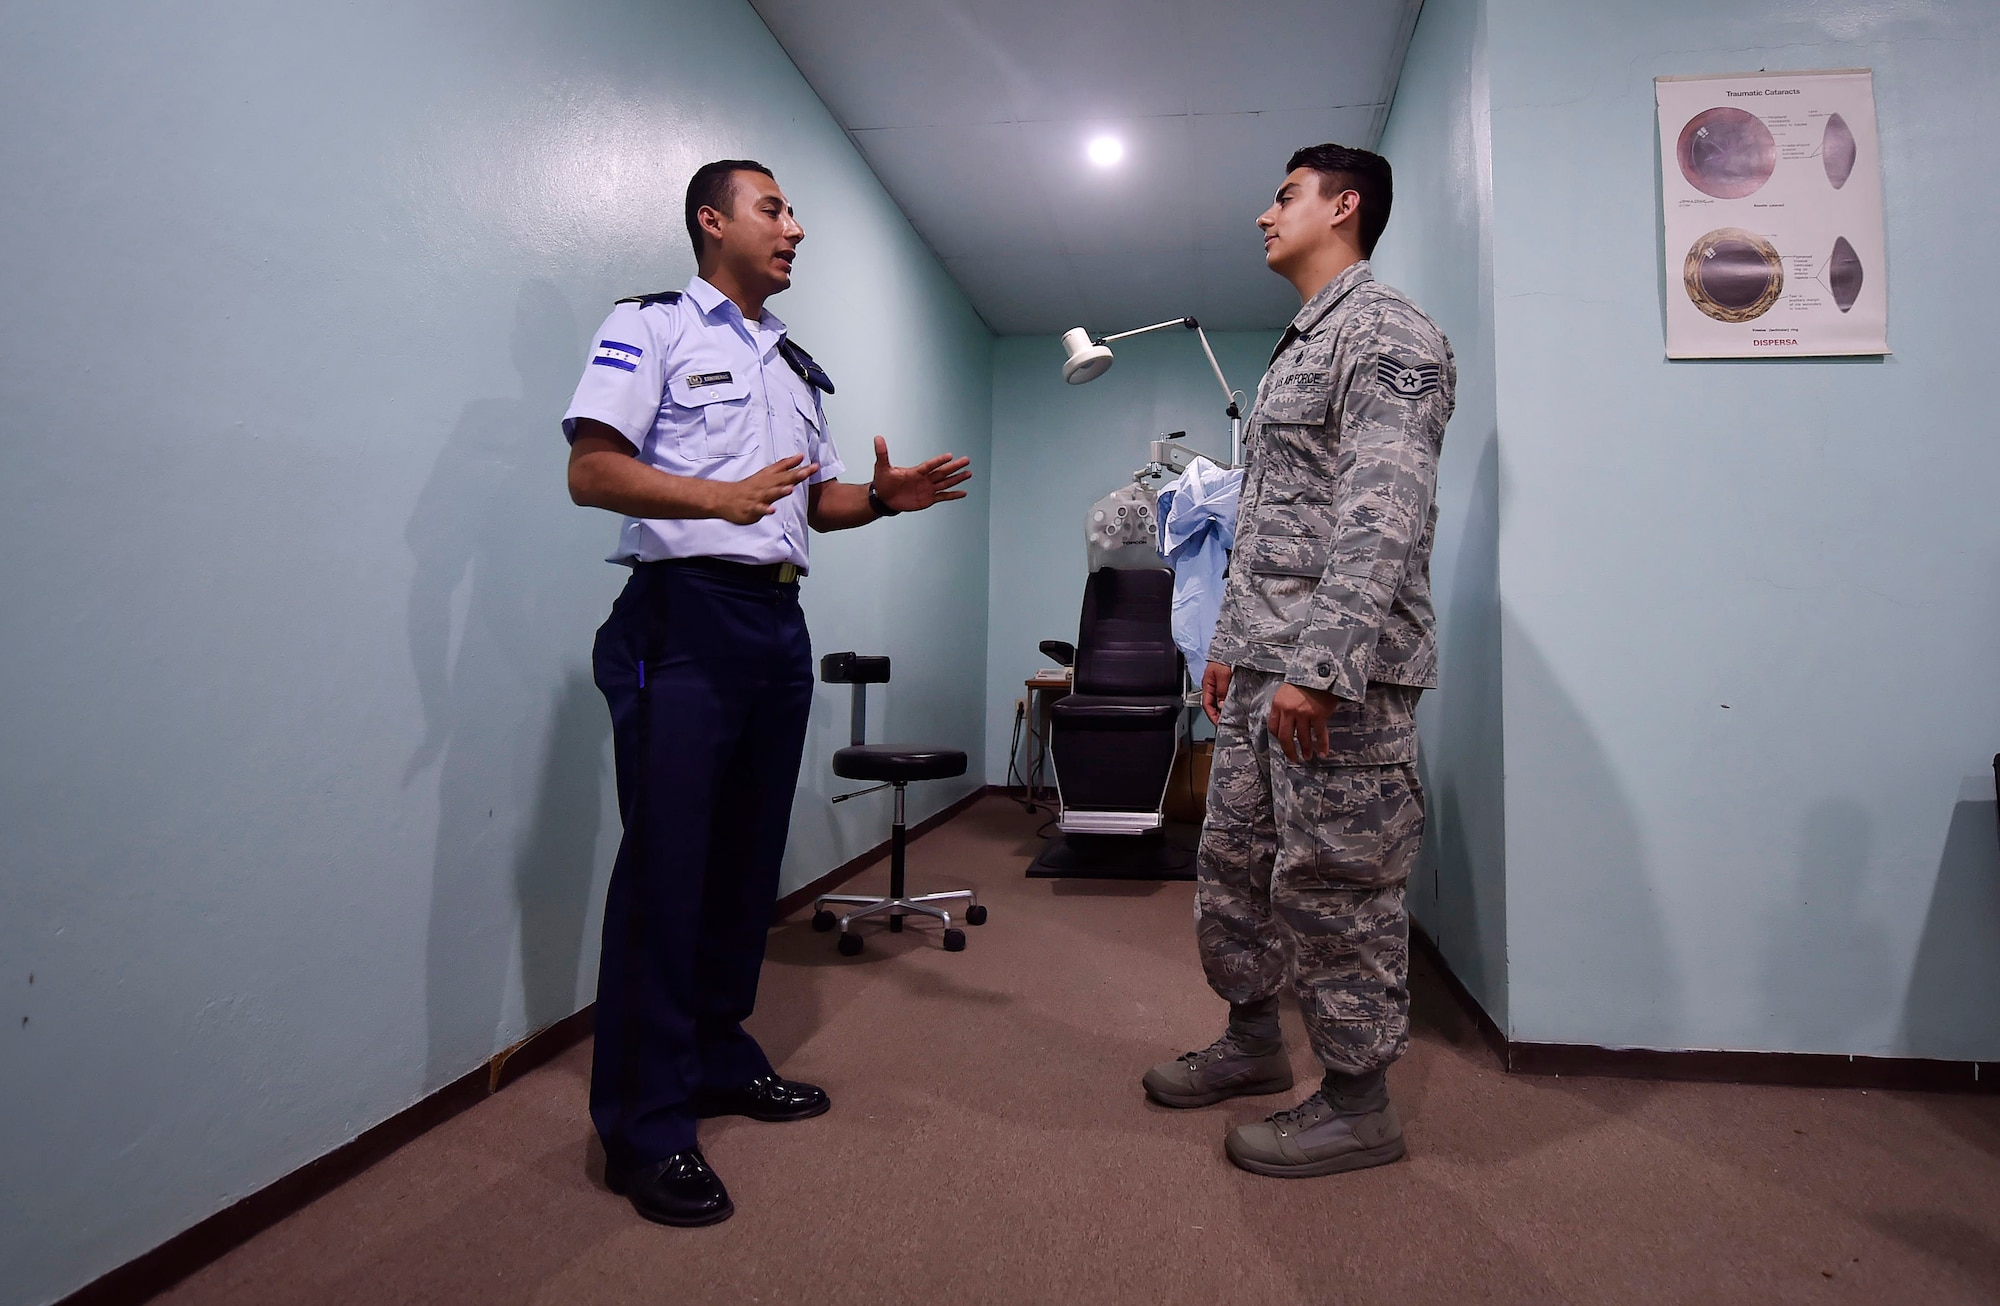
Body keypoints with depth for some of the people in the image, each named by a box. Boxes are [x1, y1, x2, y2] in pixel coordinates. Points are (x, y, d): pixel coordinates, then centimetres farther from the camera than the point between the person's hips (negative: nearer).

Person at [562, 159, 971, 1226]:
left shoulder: (796, 362, 23)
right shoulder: (651, 326, 2)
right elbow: (590, 470, -10)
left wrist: (885, 497, 3)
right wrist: (720, 498, -24)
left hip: (779, 623, 7)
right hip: (687, 617, -7)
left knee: (749, 857, 12)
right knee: (666, 865, -6)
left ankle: (718, 1058, 27)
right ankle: (643, 1124, 5)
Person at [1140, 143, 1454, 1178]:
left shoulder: (1384, 333, -9)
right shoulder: (1295, 349, 22)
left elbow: (1382, 516, -21)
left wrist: (1318, 667, -26)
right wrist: (1230, 644, 21)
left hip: (1340, 675, -10)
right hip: (1262, 668, 10)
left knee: (1334, 883, 0)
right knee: (1233, 860, 16)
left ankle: (1357, 1104, 16)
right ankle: (1252, 1040, 34)